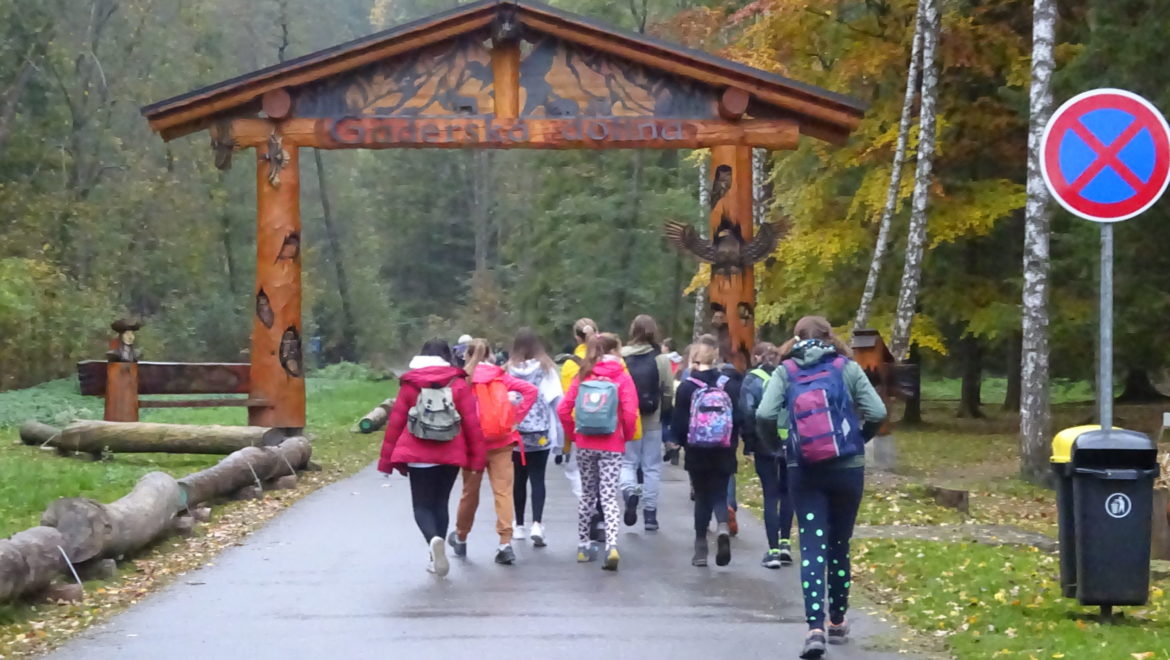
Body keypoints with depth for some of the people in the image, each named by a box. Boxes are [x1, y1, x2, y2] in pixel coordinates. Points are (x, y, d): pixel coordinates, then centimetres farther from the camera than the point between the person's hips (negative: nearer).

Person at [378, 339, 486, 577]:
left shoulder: (410, 384, 1)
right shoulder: (458, 383, 1)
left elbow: (395, 421, 1)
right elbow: (471, 422, -4)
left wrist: (387, 458, 6)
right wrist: (477, 456, 2)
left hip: (418, 456, -1)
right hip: (451, 455, 1)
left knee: (422, 505, 5)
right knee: (441, 503, 17)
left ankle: (434, 539, -26)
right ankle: (436, 557, 17)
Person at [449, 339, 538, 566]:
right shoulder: (501, 377, 3)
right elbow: (531, 390, -4)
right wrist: (515, 417, -1)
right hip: (501, 444, 1)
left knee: (470, 492, 14)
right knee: (503, 491, -1)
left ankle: (460, 538, 31)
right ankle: (505, 543, -11)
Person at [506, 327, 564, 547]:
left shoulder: (509, 369, -4)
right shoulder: (547, 368, -4)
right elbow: (556, 400, -6)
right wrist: (558, 432, -2)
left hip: (516, 433, 1)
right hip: (541, 433, -1)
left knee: (519, 479, 13)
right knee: (537, 479, 1)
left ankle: (519, 526, 21)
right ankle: (537, 524, -15)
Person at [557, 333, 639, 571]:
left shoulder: (583, 376, 4)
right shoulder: (622, 378, -5)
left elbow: (563, 409, -1)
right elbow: (630, 413, -14)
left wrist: (572, 434, 13)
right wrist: (627, 435, 4)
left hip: (585, 445, 3)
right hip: (611, 446, -3)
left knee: (587, 494, 18)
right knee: (608, 497, -3)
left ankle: (583, 547, 24)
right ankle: (611, 547, -21)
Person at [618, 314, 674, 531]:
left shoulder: (621, 358, -7)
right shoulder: (661, 360, -6)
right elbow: (668, 393, -5)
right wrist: (664, 415, 11)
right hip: (653, 422, 0)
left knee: (627, 462, 13)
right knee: (652, 467, 9)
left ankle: (629, 491, -17)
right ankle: (650, 514, 10)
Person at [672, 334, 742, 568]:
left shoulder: (687, 386, -8)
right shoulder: (729, 385, -4)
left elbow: (679, 422, -7)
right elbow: (738, 419, -4)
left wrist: (682, 441, 13)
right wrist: (732, 443, 11)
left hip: (697, 452, -1)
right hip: (723, 452, 1)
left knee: (702, 497, 12)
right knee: (719, 495, 11)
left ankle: (701, 550, 11)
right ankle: (723, 527, -20)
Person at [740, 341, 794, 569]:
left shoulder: (753, 380, -3)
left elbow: (747, 413, -9)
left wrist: (749, 443, -1)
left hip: (766, 445, -3)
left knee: (771, 495, 3)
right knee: (787, 492, 18)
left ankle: (773, 550, 0)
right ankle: (785, 543, 15)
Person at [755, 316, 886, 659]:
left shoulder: (785, 372, 0)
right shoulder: (847, 368, -1)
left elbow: (764, 416, -12)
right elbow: (877, 414, -6)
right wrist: (859, 439, 13)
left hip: (803, 472, -1)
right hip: (847, 469, 1)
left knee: (812, 546, -2)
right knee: (839, 544, 16)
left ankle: (815, 628, -16)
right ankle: (837, 622, 27)